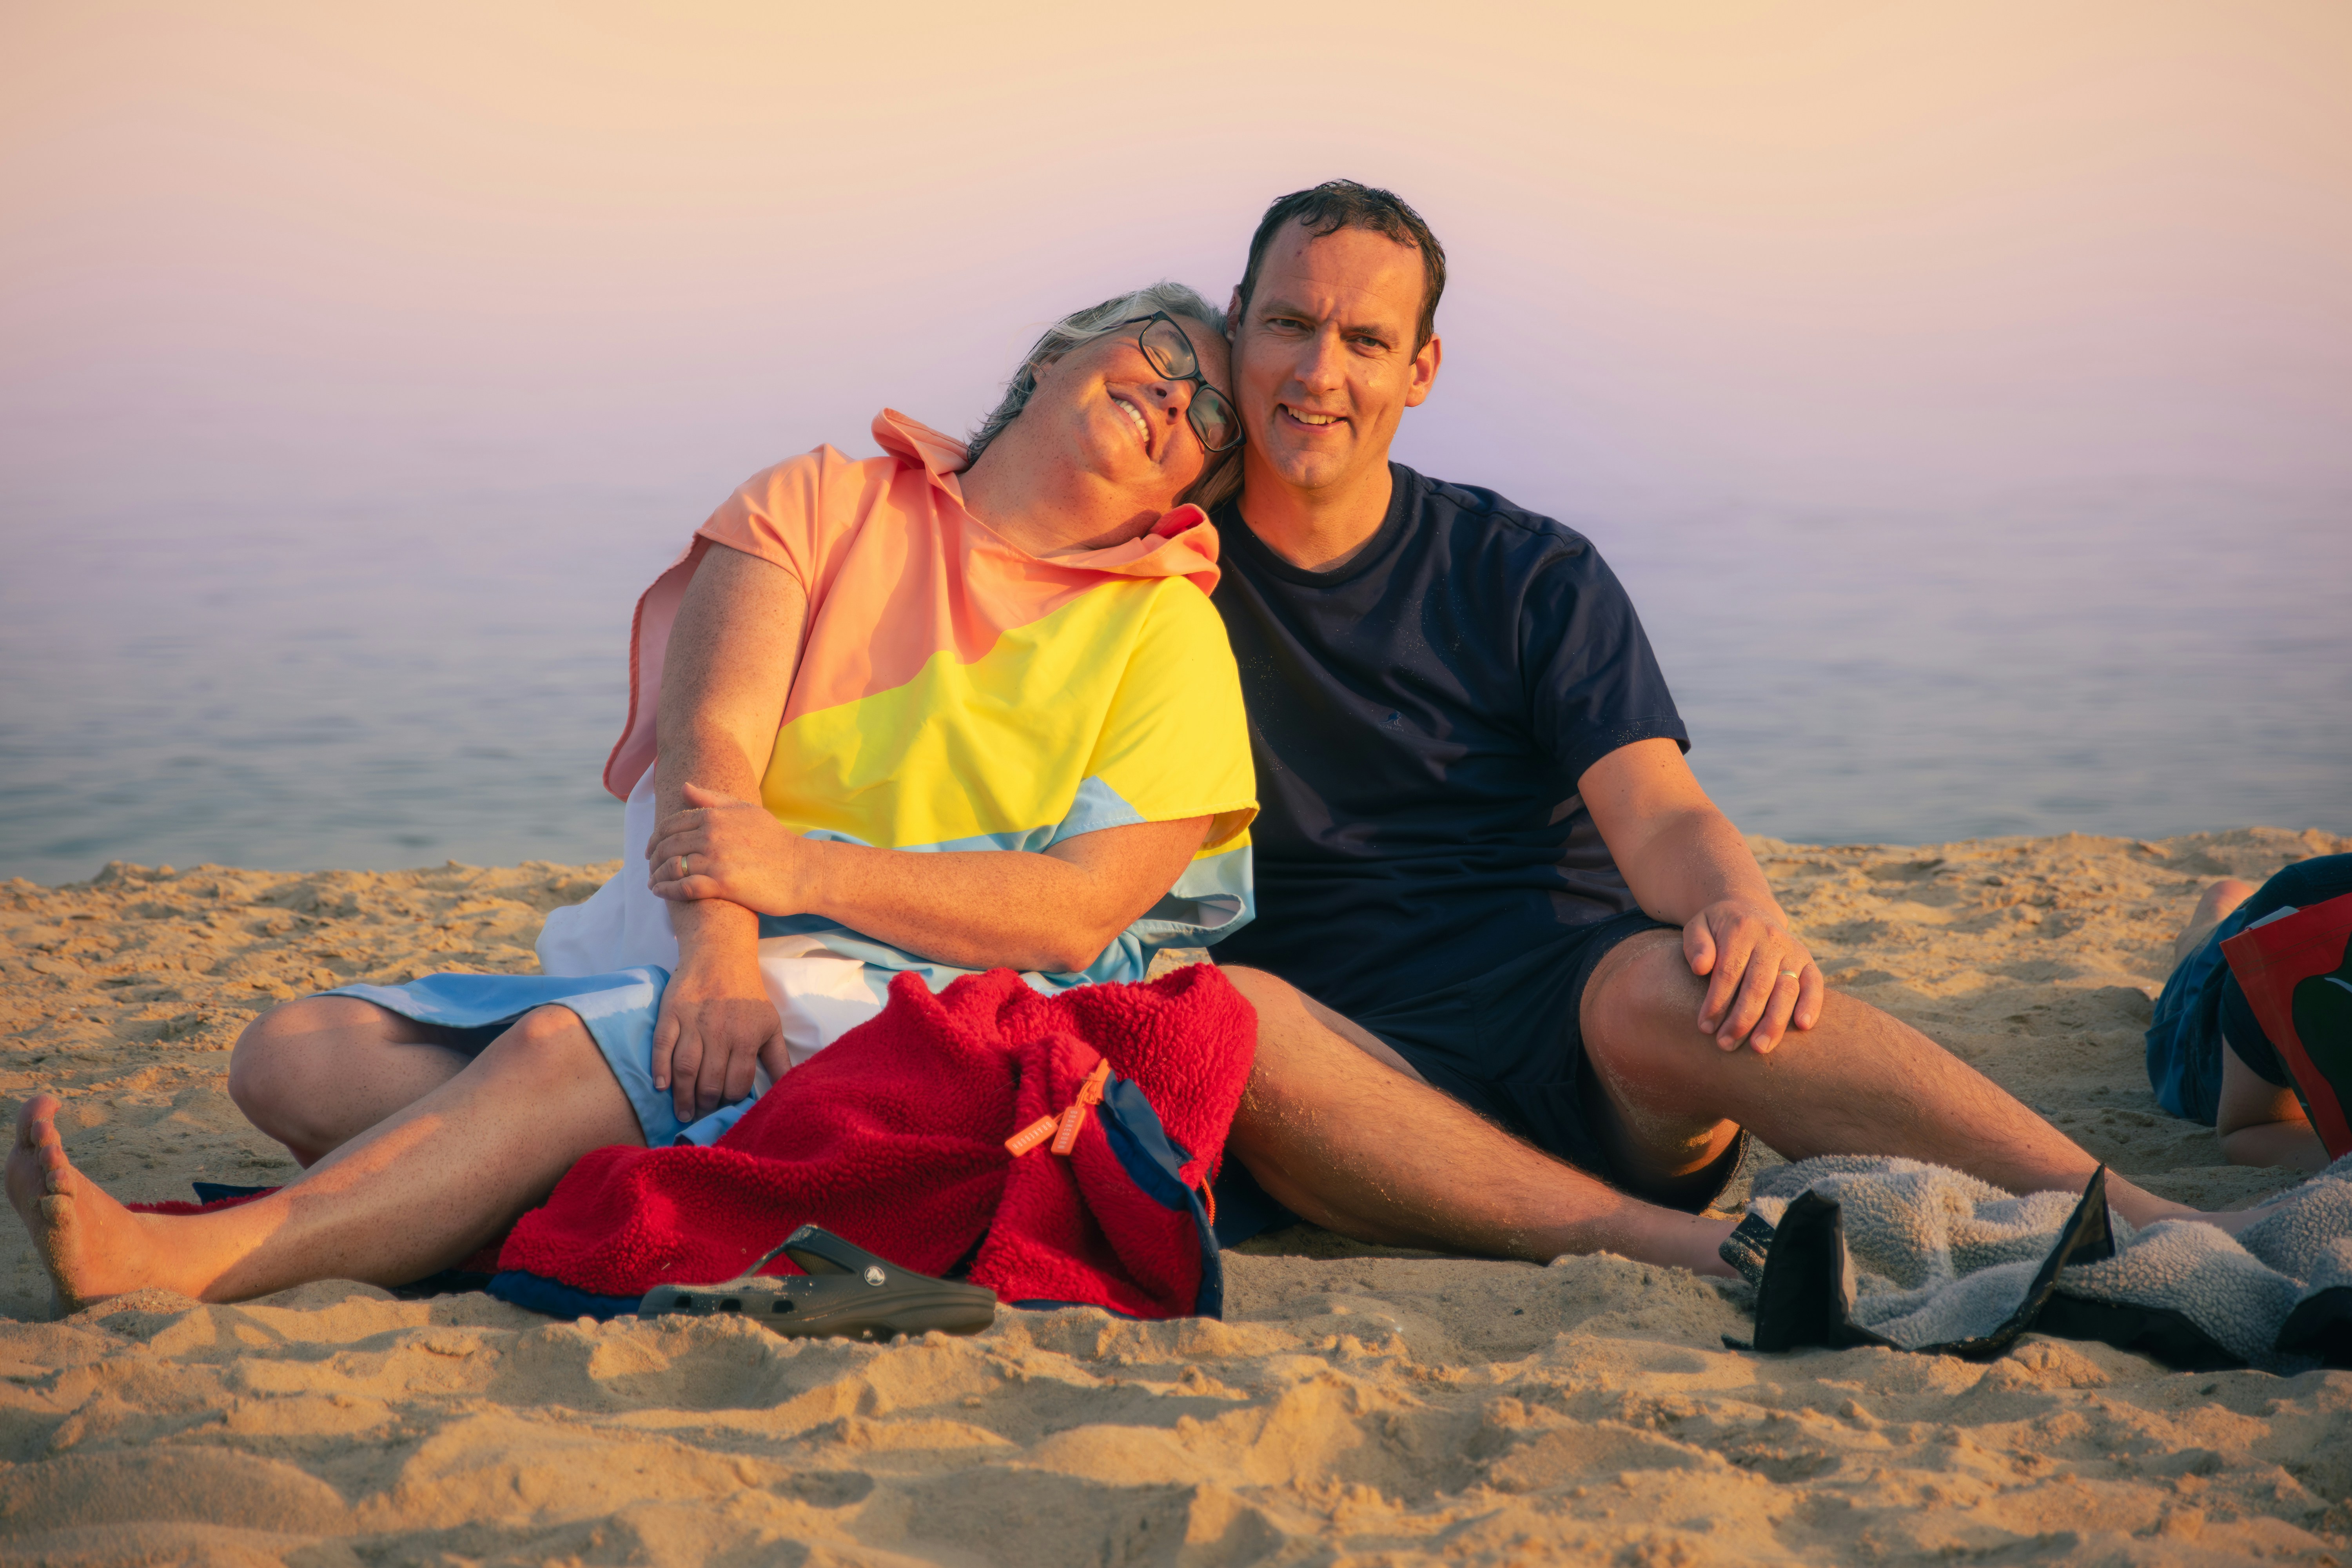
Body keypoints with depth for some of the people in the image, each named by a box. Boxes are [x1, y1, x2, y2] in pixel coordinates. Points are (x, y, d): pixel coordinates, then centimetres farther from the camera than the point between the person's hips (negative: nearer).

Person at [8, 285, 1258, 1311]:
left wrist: (812, 871, -18)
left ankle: (178, 1266, -45)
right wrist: (717, 951, -21)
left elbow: (1083, 911, -5)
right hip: (692, 963, 5)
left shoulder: (1167, 626, 10)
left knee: (566, 1049, -33)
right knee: (296, 1056, -16)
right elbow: (706, 750, -1)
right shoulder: (823, 504, 16)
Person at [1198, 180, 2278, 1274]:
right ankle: (1675, 1246, -46)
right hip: (1361, 1082, 0)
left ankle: (2151, 1231, -49)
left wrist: (1742, 911, -28)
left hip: (1571, 1021, 0)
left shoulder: (1529, 574, 11)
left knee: (1665, 985, -35)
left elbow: (1659, 817, -2)